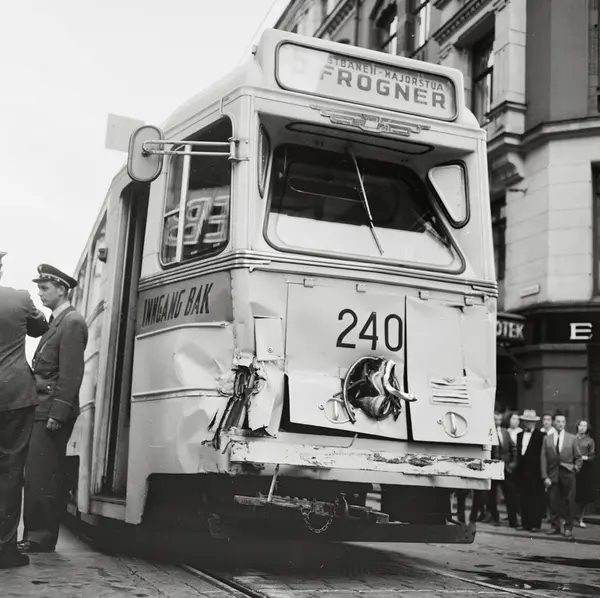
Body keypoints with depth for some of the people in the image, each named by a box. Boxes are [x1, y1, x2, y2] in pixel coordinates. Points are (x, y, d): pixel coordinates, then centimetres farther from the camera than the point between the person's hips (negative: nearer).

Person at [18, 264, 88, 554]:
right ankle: (40, 535, 16)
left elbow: (71, 374, -17)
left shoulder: (72, 323, -9)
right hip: (44, 409, 9)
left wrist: (56, 413, -20)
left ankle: (39, 537, -3)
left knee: (39, 475, -8)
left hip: (53, 410, -9)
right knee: (41, 475, 10)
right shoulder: (57, 322, 20)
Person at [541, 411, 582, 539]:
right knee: (554, 501, 3)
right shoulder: (547, 439, 4)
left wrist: (575, 468, -4)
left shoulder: (572, 438, 4)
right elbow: (544, 458, 2)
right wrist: (545, 476, -4)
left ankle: (568, 528, 8)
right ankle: (555, 526, 14)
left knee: (568, 502, 0)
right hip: (553, 474, 1)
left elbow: (578, 457, 10)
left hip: (568, 474, -1)